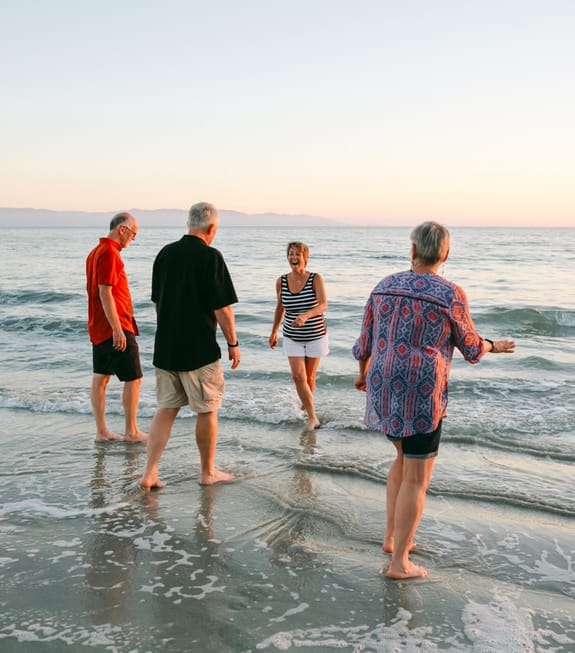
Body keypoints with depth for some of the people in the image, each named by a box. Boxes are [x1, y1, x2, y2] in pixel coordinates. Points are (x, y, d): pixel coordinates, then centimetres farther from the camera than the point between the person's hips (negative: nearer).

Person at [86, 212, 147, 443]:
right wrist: (117, 329, -22)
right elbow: (105, 293, -22)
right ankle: (131, 431, 6)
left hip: (98, 328, 10)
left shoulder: (95, 252, 15)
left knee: (100, 377, 10)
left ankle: (101, 431, 15)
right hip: (114, 328, -10)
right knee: (133, 378, -1)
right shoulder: (110, 253, -16)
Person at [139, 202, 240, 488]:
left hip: (165, 347, 6)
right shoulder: (210, 256, -13)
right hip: (199, 349, -6)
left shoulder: (165, 253, 7)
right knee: (207, 410, 9)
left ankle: (149, 472, 6)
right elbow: (222, 307, -13)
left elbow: (156, 301, 14)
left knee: (166, 409, 12)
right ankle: (208, 472, 21)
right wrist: (233, 343, -3)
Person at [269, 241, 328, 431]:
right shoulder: (281, 281, -4)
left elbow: (323, 305, -24)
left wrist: (305, 316, -41)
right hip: (292, 337, 2)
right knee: (298, 376, -10)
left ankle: (306, 403, 37)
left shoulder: (315, 279, -13)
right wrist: (274, 332, 16)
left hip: (315, 336, -1)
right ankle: (312, 417, -2)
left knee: (309, 377, 9)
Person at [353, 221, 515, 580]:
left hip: (385, 388, 6)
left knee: (406, 457, 27)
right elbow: (470, 347, 1)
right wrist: (492, 346, 24)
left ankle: (392, 536, 32)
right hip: (421, 395, -6)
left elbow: (365, 343, 8)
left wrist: (362, 374, 29)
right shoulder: (451, 295, -12)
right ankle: (399, 562, 14)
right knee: (417, 479, 6)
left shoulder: (384, 287, 2)